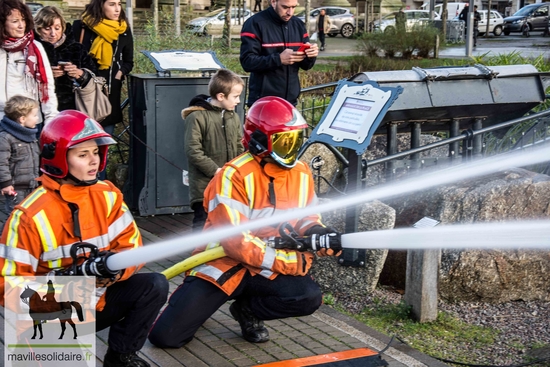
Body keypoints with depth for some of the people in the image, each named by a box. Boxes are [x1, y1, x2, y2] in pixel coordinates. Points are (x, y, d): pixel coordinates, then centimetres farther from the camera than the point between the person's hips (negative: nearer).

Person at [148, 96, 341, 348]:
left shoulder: (301, 173, -1)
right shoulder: (234, 176, -19)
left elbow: (306, 217, 11)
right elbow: (234, 240, -24)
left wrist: (317, 233, -14)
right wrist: (287, 261, -26)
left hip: (267, 270, 4)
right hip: (223, 264, -4)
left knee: (309, 297, -26)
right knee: (165, 335, -14)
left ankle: (247, 309, 4)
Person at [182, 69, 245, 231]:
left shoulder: (233, 117, 9)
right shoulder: (197, 117, -11)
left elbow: (240, 147, 13)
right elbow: (193, 150, -15)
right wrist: (215, 170, -17)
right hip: (205, 185, -6)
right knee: (203, 223, -5)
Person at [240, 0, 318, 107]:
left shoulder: (298, 25, 10)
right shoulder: (255, 23, -7)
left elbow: (305, 65, 12)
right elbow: (247, 62, -14)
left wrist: (310, 56, -11)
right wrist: (279, 59, -25)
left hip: (290, 101, 5)